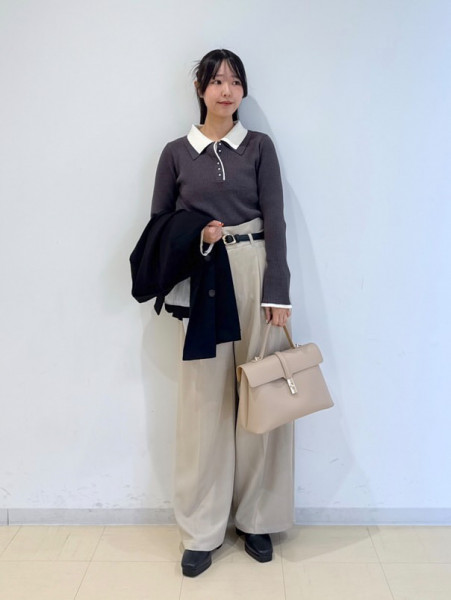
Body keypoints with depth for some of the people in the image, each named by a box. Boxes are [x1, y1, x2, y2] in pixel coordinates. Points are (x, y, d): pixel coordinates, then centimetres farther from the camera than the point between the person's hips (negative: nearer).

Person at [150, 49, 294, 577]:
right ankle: (201, 530, 12)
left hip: (256, 272, 0)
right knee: (204, 398, -1)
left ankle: (256, 518, 19)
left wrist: (277, 294, -9)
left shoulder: (260, 147, 8)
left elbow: (274, 222, 0)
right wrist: (195, 236, -8)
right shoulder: (176, 152, 9)